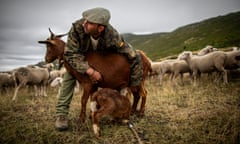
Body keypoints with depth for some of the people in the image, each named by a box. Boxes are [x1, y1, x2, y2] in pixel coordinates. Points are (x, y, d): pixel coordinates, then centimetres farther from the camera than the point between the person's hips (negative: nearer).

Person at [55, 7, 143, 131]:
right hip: (79, 57, 0)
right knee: (69, 77, -15)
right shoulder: (77, 27, -40)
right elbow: (70, 54, -36)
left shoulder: (113, 37, -41)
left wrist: (133, 84, -23)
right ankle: (61, 114, -6)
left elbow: (134, 58, -33)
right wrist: (89, 71, -48)